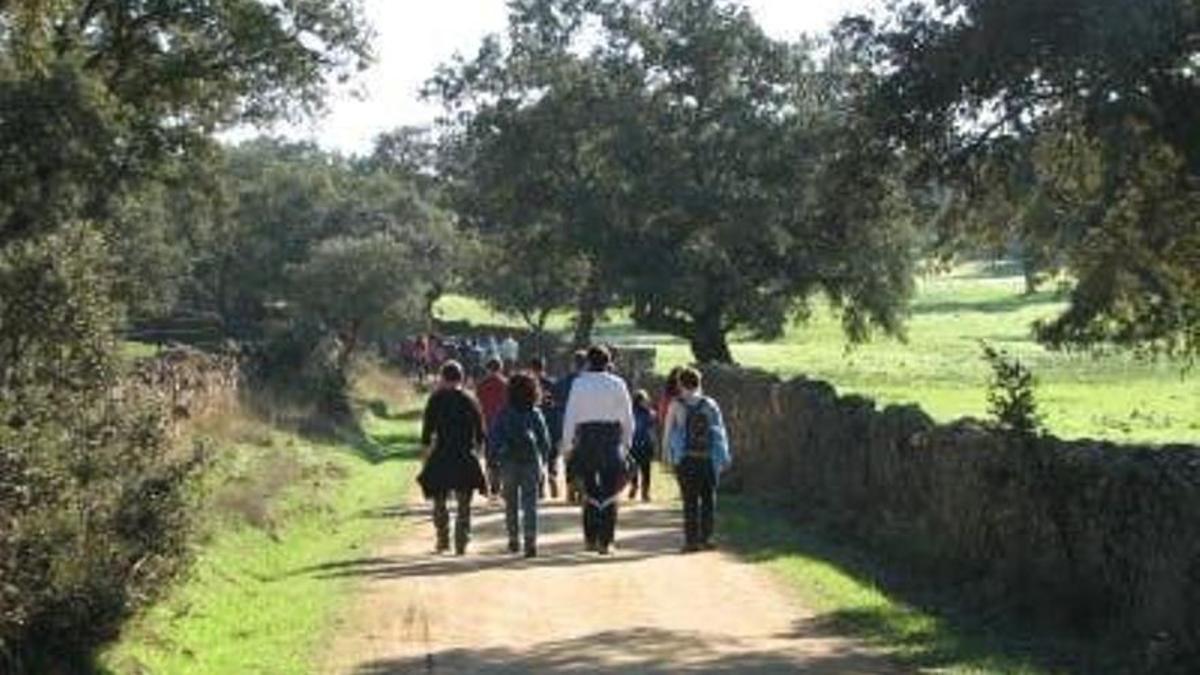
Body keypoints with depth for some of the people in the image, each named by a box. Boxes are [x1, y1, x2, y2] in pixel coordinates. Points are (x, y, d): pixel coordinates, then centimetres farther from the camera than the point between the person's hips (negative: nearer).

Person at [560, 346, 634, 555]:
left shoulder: (579, 383, -1)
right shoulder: (618, 384, 1)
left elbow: (570, 417, -1)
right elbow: (627, 418, 3)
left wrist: (567, 446, 4)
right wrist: (626, 443, 13)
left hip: (586, 437, 0)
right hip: (612, 438, 0)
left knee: (590, 492, 13)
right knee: (609, 493, 3)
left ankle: (590, 538, 11)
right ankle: (605, 541, -2)